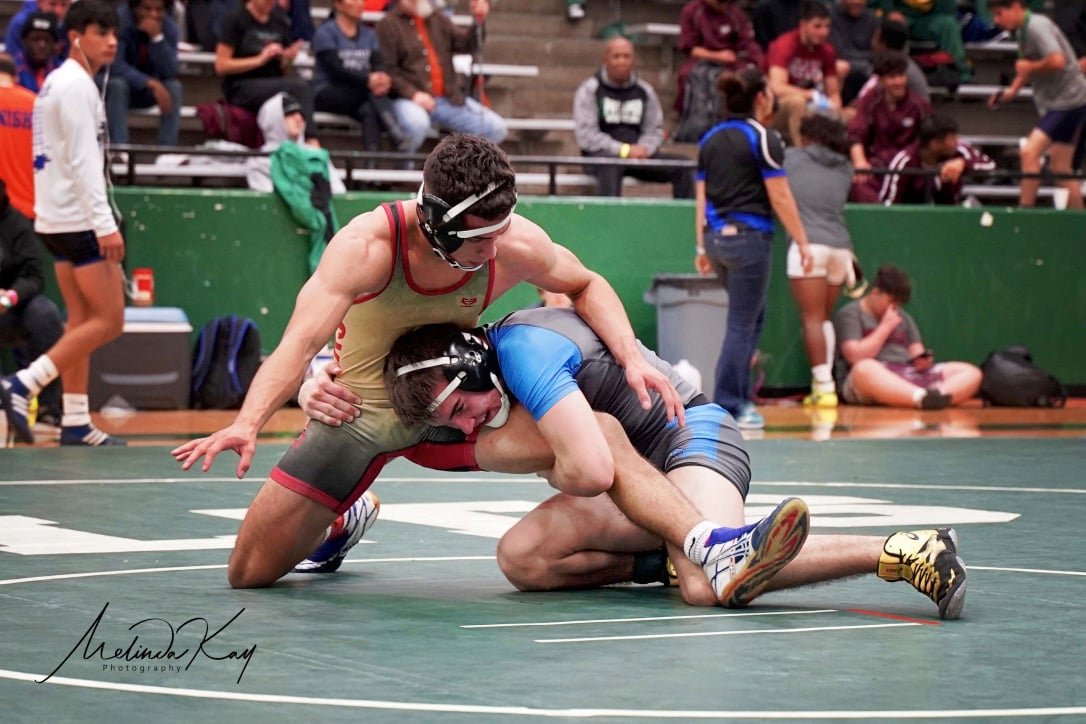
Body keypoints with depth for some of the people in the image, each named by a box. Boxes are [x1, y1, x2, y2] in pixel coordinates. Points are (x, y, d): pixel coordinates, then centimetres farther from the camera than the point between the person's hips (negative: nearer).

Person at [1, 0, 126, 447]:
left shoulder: (58, 83, 17)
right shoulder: (77, 85, -14)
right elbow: (83, 161, -21)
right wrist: (105, 224, -24)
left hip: (57, 220, 10)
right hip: (78, 220, -10)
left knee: (82, 320, 9)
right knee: (109, 321, -7)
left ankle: (75, 423, 8)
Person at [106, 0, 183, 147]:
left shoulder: (169, 27, -13)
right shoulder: (120, 19, -24)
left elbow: (169, 72, -23)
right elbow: (115, 66, -32)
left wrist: (157, 37, -36)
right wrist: (151, 83, -41)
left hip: (146, 92, 3)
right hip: (114, 87, -3)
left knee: (174, 86, -24)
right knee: (118, 83, -35)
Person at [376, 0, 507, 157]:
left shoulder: (439, 20, 20)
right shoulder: (388, 24, 1)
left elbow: (465, 44, 9)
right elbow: (387, 69, -8)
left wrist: (478, 22, -10)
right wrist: (412, 94, -21)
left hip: (449, 100, 6)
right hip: (410, 99, -6)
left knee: (497, 129, -7)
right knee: (417, 124, -40)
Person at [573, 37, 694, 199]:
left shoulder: (644, 91, 14)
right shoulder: (590, 90, 0)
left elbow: (654, 130, 14)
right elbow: (586, 136, -10)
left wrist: (644, 148, -11)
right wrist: (624, 150, -20)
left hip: (639, 154, 5)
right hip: (601, 155, -5)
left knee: (682, 165, -14)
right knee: (610, 164, -40)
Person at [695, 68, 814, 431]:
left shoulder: (710, 139, 11)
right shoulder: (763, 137, -9)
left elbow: (702, 197, 12)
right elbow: (780, 198, -9)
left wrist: (702, 246, 16)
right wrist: (802, 242, -3)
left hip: (717, 236, 7)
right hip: (749, 236, -7)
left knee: (752, 319, 19)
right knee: (741, 325, -1)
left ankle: (740, 398, 18)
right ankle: (726, 408, 0)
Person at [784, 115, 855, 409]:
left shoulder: (793, 158, 8)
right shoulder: (844, 170, 18)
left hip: (808, 245, -5)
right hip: (840, 246, 5)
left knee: (813, 319, -6)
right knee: (824, 318, 15)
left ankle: (823, 386, -12)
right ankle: (824, 383, 12)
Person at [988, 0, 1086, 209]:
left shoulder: (1037, 26, -18)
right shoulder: (1024, 29, 11)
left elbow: (1057, 60, -31)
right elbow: (1027, 65, 25)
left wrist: (1030, 67, -16)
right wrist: (1012, 90, 10)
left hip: (1067, 101, -11)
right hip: (1056, 103, 11)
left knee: (1029, 152, -20)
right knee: (1060, 167, 13)